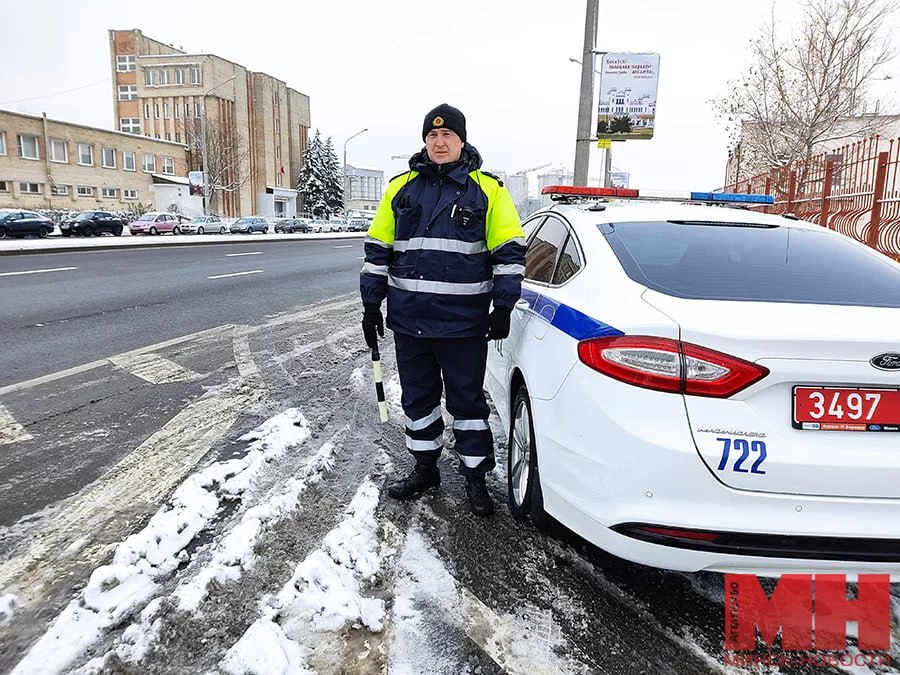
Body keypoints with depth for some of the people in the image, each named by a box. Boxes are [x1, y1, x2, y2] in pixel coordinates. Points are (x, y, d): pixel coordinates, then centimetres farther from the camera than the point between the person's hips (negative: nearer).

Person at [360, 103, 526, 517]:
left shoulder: (488, 189, 0)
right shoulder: (400, 188, 8)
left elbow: (509, 251, 0)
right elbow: (378, 249, 11)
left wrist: (503, 306, -5)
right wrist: (371, 305, 8)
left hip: (463, 323, -3)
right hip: (408, 320, 4)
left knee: (467, 401, 8)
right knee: (418, 399, 15)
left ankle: (475, 478, 24)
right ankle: (425, 468, 33)